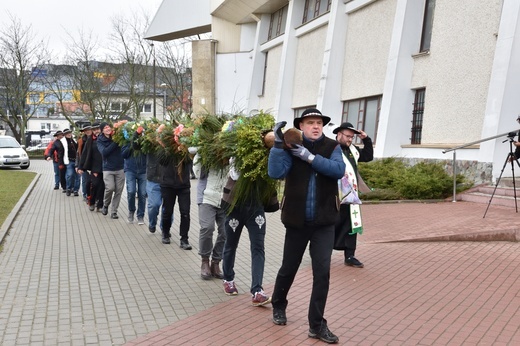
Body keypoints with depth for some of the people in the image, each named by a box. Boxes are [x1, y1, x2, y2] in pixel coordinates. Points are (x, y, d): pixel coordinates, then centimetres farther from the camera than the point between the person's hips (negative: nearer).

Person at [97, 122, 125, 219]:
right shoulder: (100, 140, 1)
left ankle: (113, 211, 15)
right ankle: (105, 204, 12)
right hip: (108, 168, -2)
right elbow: (104, 152, -14)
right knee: (110, 187, -17)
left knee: (118, 190, 1)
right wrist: (115, 143, -19)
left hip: (120, 168, 2)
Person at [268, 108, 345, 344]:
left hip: (324, 222, 0)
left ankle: (317, 325, 9)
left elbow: (338, 170, -18)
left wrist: (310, 156, -23)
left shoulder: (332, 147, 1)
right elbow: (275, 173, -17)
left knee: (322, 271, -4)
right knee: (288, 268, 14)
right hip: (297, 221, 0)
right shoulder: (292, 148, -3)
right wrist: (278, 144, -23)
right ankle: (278, 306, 41)